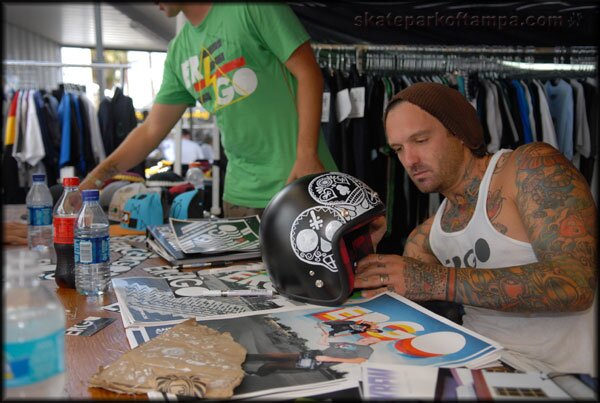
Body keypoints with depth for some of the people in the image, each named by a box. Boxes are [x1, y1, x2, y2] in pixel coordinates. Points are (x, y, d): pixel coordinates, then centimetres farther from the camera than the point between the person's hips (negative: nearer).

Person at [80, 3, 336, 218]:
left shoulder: (251, 8, -4)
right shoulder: (179, 51, 13)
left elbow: (308, 73, -8)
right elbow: (152, 130, 17)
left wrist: (307, 155, -17)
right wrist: (92, 181, 12)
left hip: (299, 181, -5)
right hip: (242, 195, 5)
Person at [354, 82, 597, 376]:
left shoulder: (531, 168, -9)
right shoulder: (426, 236, 10)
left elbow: (575, 282, -22)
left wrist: (437, 281, -24)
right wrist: (365, 253, -2)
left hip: (564, 374, -6)